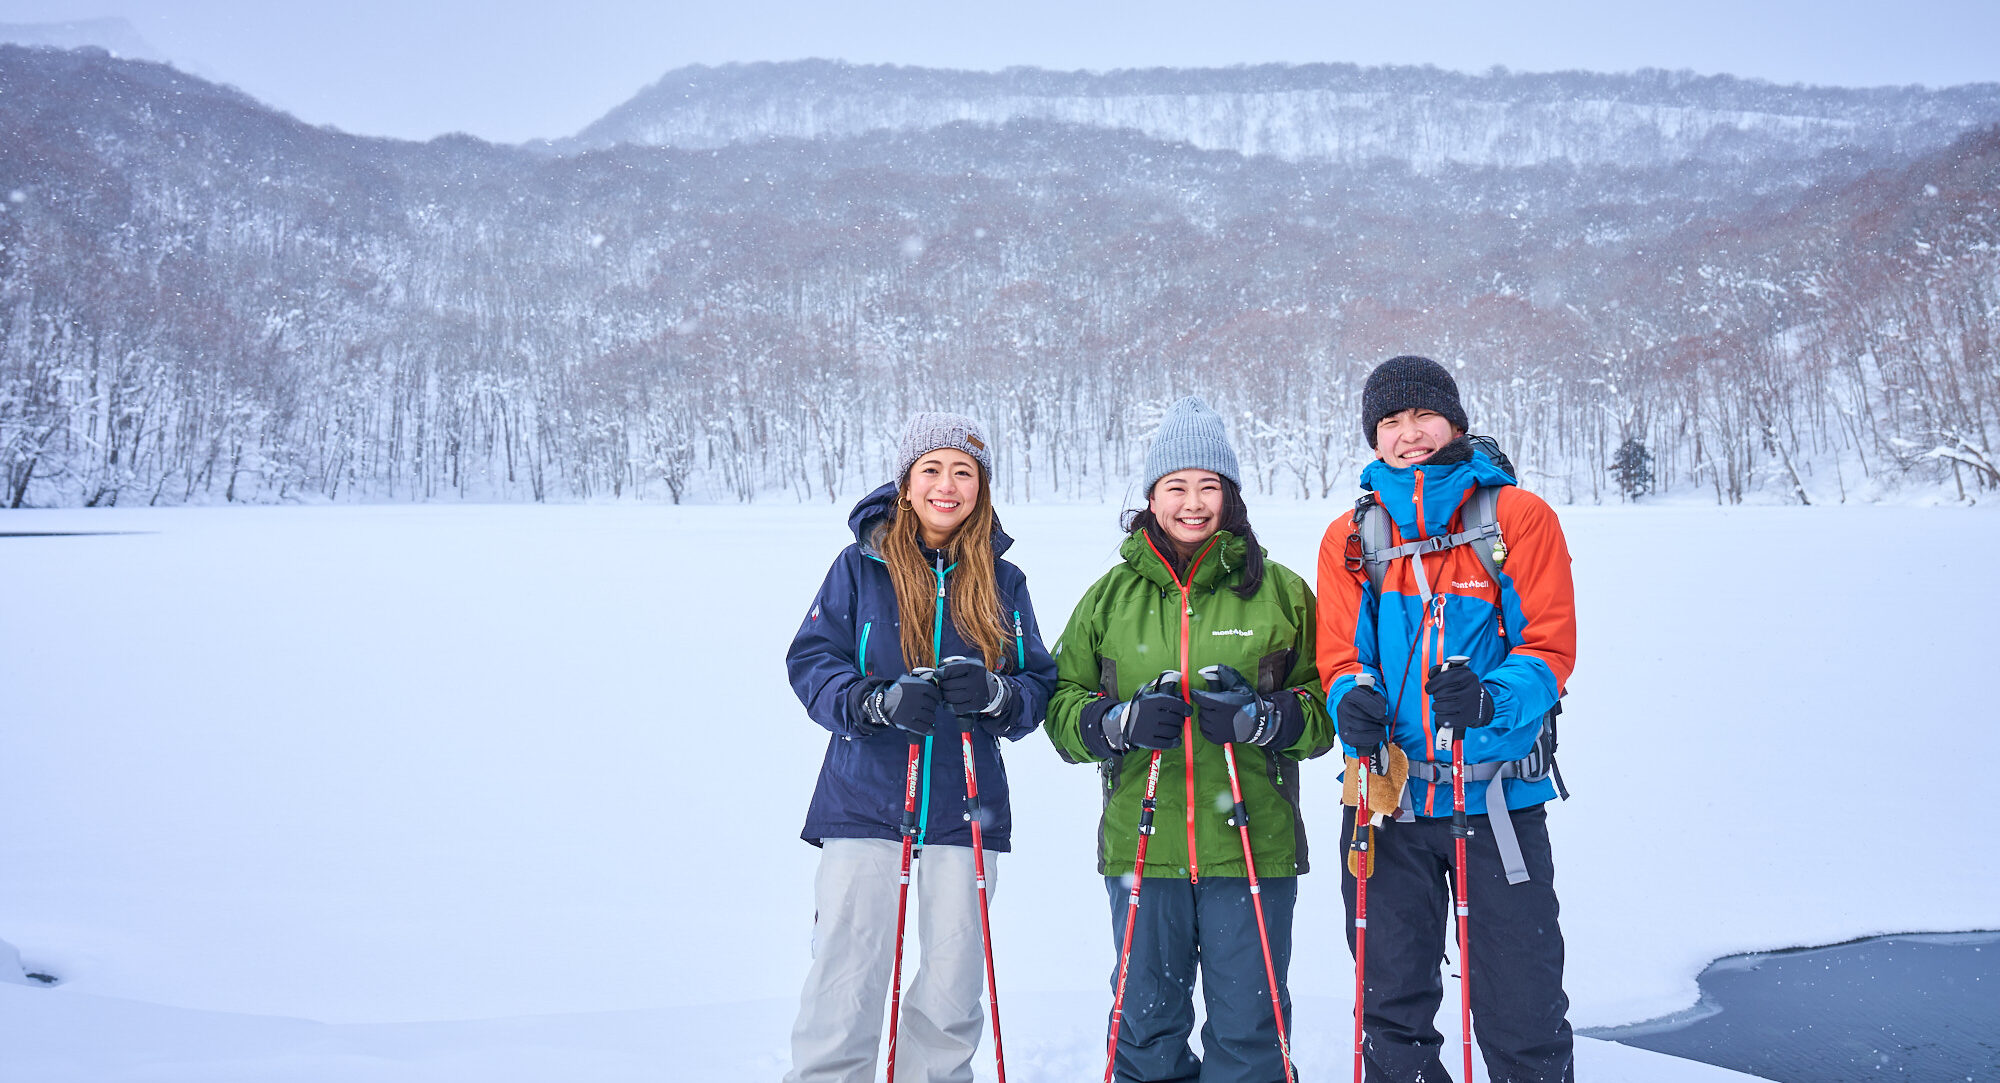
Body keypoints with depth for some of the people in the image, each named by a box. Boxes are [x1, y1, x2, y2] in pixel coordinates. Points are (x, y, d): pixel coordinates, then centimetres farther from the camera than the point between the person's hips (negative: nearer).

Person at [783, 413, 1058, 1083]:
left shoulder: (1002, 582, 8)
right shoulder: (861, 565, 3)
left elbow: (1040, 686, 6)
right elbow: (810, 661, -2)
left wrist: (995, 695, -16)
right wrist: (878, 701, -20)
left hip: (965, 815, 2)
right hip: (864, 807, -2)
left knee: (951, 997, 8)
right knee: (845, 990, -2)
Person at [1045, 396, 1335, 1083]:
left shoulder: (1280, 590, 3)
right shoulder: (1112, 595, 7)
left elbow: (1326, 705, 4)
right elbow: (1062, 707, 8)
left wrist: (1261, 717, -15)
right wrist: (1120, 722, -12)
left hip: (1253, 846, -1)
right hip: (1140, 846, 2)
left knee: (1248, 1026, 8)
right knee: (1146, 1026, 12)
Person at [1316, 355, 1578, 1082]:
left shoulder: (1519, 517, 0)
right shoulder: (1349, 536, 8)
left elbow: (1550, 647, -6)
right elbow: (1339, 653, 6)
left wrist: (1492, 699, -26)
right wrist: (1353, 699, -18)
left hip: (1496, 795, -2)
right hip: (1387, 799, 3)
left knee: (1521, 1009, 2)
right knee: (1393, 1003, 13)